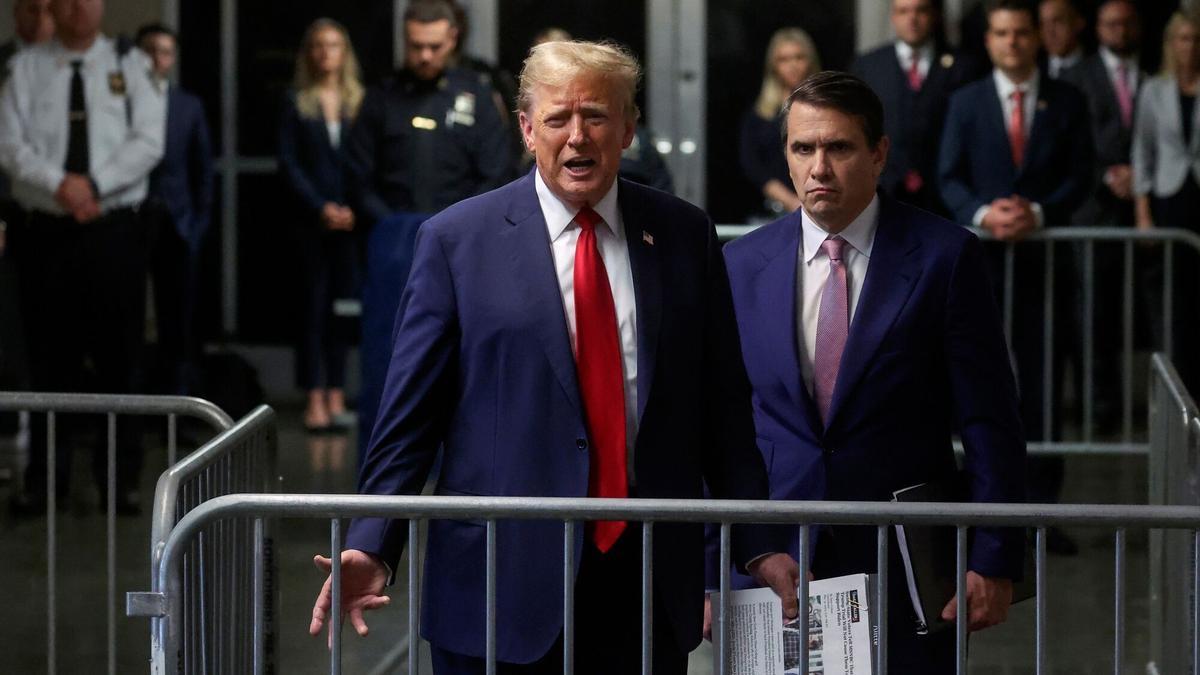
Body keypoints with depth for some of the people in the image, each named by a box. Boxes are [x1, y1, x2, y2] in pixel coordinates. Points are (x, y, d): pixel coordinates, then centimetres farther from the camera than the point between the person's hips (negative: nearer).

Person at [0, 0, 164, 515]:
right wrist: (61, 183, -17)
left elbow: (148, 141, -4)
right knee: (50, 357, 3)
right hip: (45, 234, 0)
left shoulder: (130, 66, 5)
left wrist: (94, 184, -15)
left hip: (114, 233, 0)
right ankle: (45, 479, 12)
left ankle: (120, 480, 8)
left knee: (120, 357, 1)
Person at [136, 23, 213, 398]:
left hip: (176, 224, 3)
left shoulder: (190, 106, 12)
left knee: (178, 316, 3)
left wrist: (201, 219, 4)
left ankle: (177, 390, 8)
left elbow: (203, 166, 12)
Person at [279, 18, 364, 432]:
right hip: (312, 219, -1)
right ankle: (315, 399, -2)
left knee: (344, 303, 2)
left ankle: (336, 395, 7)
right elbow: (288, 162, 0)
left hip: (351, 220, 1)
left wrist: (353, 210, -9)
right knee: (315, 304, -2)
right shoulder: (297, 103, 5)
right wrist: (321, 207, -9)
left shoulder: (360, 102, 7)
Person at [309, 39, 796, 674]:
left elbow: (723, 407, 10)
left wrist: (759, 548, 6)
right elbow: (408, 418, -2)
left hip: (651, 578, 2)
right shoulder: (455, 240, 0)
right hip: (505, 579, -2)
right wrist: (370, 548, -12)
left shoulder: (685, 235, 7)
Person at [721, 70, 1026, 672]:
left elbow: (989, 425, -3)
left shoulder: (944, 257, -3)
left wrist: (993, 562, -8)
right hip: (772, 569, 2)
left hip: (906, 571, -2)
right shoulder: (742, 265, 6)